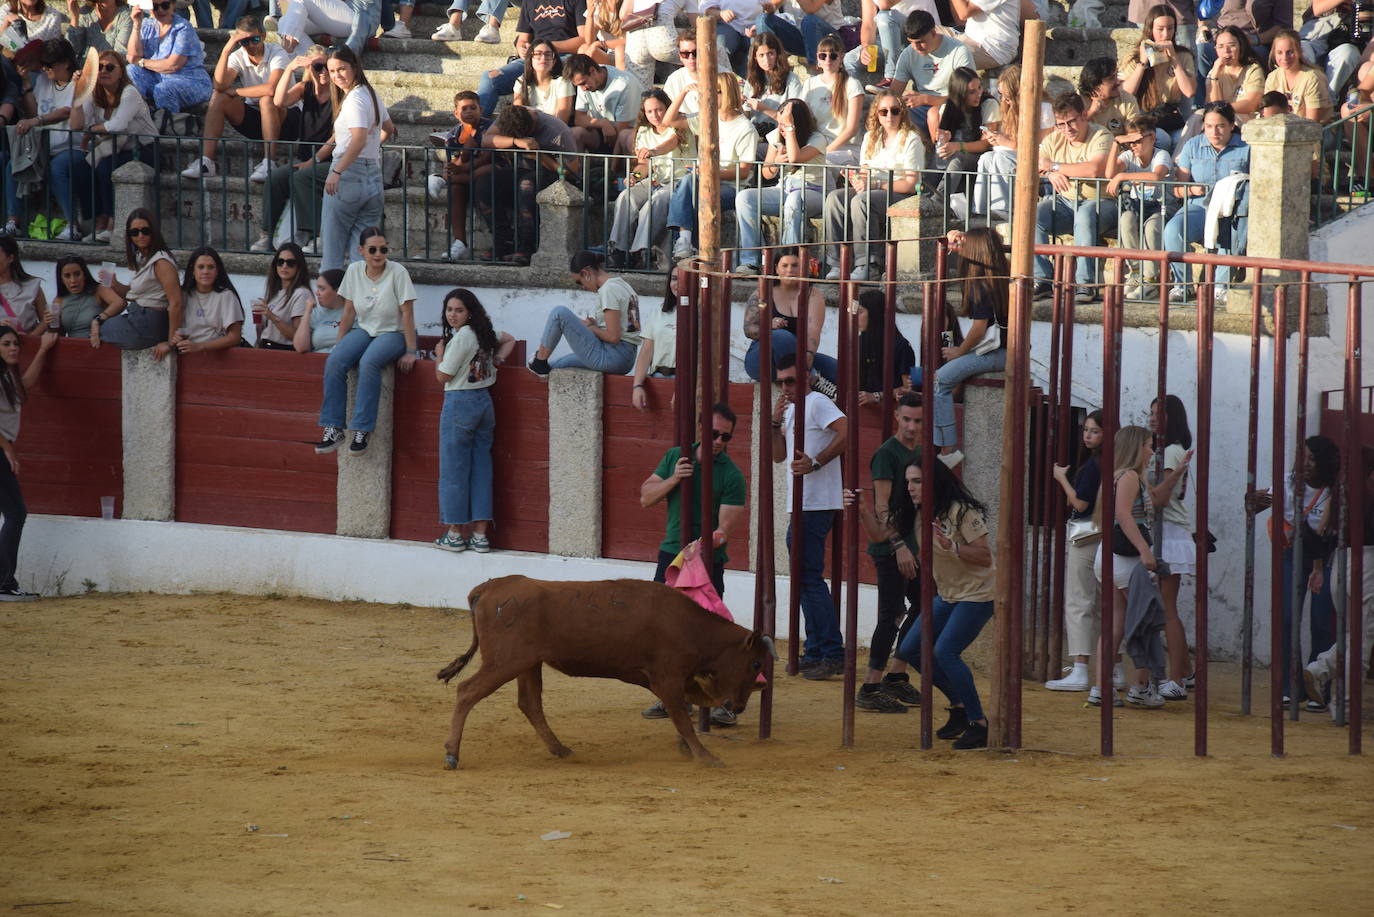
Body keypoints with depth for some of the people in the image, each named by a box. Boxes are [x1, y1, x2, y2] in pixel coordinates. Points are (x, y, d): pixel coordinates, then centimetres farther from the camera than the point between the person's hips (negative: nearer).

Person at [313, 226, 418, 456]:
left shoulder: (397, 272, -13)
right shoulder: (354, 270, 0)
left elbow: (407, 314, -12)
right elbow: (349, 312, 8)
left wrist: (411, 351, -13)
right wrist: (340, 345, 6)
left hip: (392, 333, -5)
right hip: (363, 330, 5)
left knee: (368, 363, -36)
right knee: (334, 362, -24)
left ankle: (362, 430, -32)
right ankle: (333, 429, -21)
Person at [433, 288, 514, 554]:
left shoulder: (460, 338, -16)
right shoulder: (484, 333, 9)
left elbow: (443, 376, -12)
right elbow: (508, 340, 29)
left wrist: (439, 352, 5)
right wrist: (497, 360, 14)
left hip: (459, 403, -8)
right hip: (484, 402, 8)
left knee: (453, 469, 1)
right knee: (481, 469, 8)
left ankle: (455, 535, 4)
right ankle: (480, 535, 8)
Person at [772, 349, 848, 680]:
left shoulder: (817, 403, -9)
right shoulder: (791, 409, 21)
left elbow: (846, 431, -24)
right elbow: (779, 455, 18)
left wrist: (815, 463, -25)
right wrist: (776, 422, 3)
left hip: (816, 505, -11)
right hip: (801, 506, 11)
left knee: (809, 578, -12)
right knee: (805, 579, 12)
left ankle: (832, 653, -13)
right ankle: (815, 652, 16)